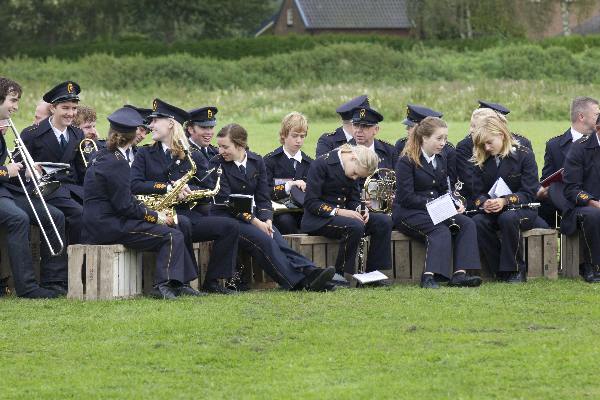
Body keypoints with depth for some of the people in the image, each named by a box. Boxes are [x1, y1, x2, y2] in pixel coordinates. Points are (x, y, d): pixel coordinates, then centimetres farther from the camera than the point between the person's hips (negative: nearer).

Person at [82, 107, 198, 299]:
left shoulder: (101, 156, 15)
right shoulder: (117, 162, -15)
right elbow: (125, 206, -18)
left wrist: (154, 213, 10)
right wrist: (156, 216, -6)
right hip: (110, 227, -10)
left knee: (170, 231, 13)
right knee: (173, 237, -13)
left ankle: (178, 284, 10)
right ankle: (163, 285, -19)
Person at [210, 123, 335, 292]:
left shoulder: (256, 162, 9)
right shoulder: (217, 164, -4)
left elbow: (263, 197, 8)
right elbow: (226, 201, -11)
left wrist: (266, 220, -13)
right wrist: (254, 221, -19)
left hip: (254, 217, 4)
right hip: (228, 218, -4)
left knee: (276, 239, -25)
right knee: (262, 239, -29)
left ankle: (310, 271, -44)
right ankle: (297, 281, -41)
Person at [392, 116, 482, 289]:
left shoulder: (442, 159, 15)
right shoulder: (407, 161, -8)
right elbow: (406, 197, -15)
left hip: (435, 210, 7)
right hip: (407, 213, -7)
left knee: (467, 224, -18)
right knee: (441, 231, -33)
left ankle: (459, 274, -32)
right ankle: (429, 277, -43)